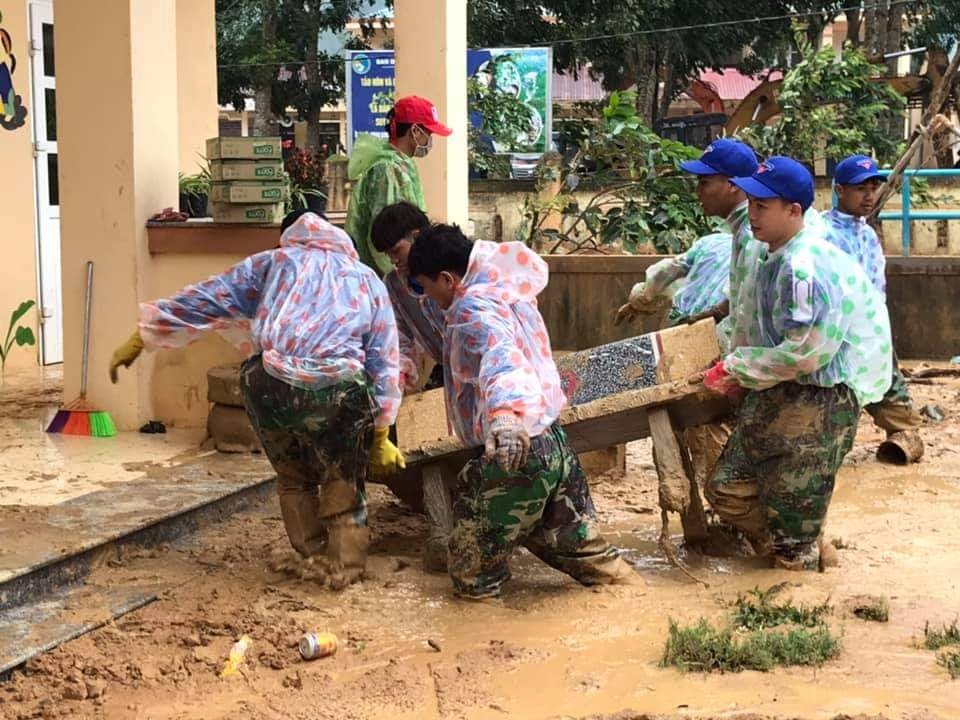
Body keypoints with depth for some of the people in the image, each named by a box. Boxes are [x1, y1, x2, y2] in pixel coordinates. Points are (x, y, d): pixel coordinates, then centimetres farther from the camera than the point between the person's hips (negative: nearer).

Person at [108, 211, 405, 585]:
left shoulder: (274, 262, 28)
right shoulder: (367, 280, 28)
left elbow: (205, 299, 25)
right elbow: (384, 363, 23)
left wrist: (140, 339, 29)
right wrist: (380, 436, 26)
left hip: (270, 384, 1)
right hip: (338, 388, -1)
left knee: (295, 478, 25)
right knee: (344, 481, 21)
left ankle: (312, 558, 30)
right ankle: (345, 566, 21)